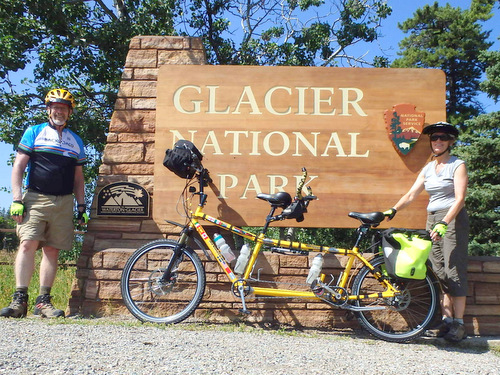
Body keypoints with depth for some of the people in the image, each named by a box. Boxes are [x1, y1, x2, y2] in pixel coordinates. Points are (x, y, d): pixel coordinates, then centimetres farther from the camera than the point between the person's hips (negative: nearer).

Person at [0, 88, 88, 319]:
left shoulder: (76, 141, 17)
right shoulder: (34, 133, 9)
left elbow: (78, 178, 19)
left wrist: (82, 207, 11)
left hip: (64, 203, 2)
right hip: (35, 198, -2)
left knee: (52, 250, 1)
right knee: (27, 244, -13)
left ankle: (43, 301, 5)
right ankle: (20, 299, -11)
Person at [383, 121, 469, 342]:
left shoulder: (457, 165, -3)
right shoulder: (428, 168, 15)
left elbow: (459, 198, -13)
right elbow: (411, 194, 14)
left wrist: (444, 223, -23)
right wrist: (393, 210, 0)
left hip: (453, 219, -6)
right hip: (432, 220, 6)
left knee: (454, 270, -8)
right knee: (440, 272, 5)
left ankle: (458, 324, -4)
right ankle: (446, 321, 9)